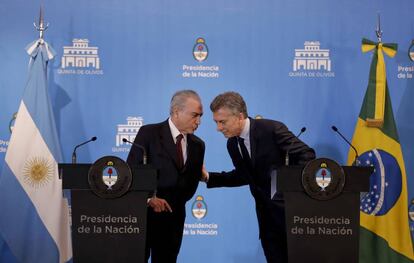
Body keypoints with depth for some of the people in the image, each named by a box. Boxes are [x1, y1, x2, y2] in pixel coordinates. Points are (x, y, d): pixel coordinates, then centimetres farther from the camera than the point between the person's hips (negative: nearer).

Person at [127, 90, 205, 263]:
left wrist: (174, 203, -1)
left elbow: (192, 183, 13)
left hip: (173, 216, 4)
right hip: (143, 212, -4)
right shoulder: (149, 133, -6)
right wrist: (149, 198, -17)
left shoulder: (198, 145, 8)